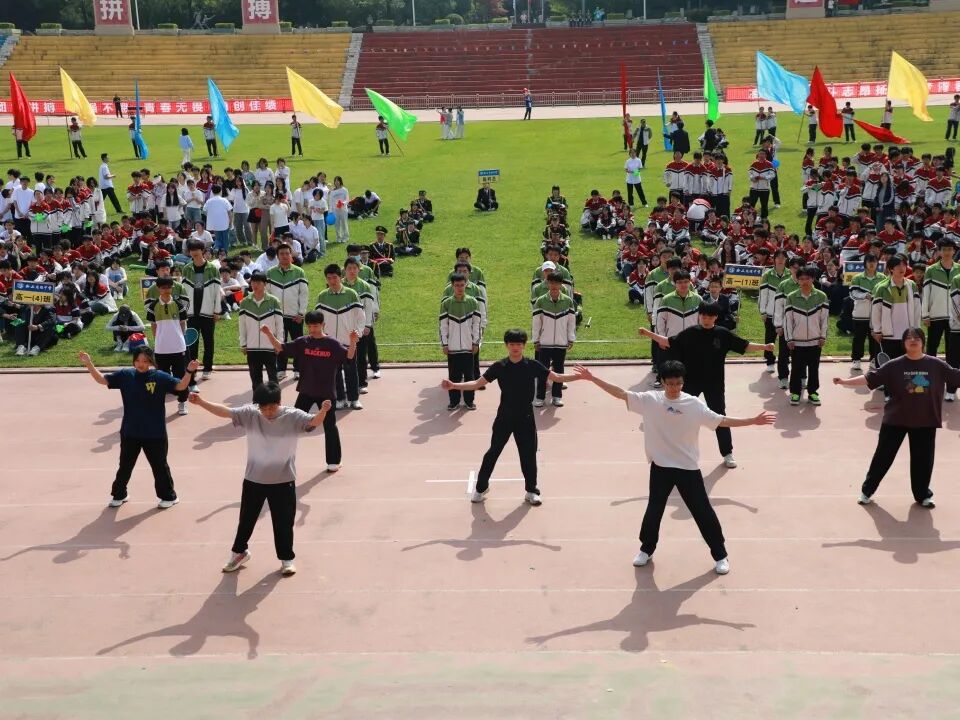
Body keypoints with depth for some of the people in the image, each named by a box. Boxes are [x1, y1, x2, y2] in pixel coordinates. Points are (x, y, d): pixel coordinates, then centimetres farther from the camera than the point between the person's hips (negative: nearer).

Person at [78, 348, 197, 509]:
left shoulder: (160, 377, -11)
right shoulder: (125, 375, -3)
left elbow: (181, 386, -18)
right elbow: (102, 379, 0)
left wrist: (189, 371, -35)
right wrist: (89, 365, -11)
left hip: (155, 434, -3)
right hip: (130, 432, 3)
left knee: (159, 466, 11)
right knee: (125, 465, 19)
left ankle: (168, 496, 27)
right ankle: (119, 495, 37)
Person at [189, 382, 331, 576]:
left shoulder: (293, 416, -16)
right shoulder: (249, 414, -10)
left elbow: (314, 422, -28)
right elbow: (225, 411, -15)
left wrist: (323, 411, -51)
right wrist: (201, 402, -28)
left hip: (283, 481, -2)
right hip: (253, 479, 2)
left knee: (283, 523, 8)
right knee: (246, 518, 18)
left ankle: (286, 559, 26)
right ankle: (239, 552, 40)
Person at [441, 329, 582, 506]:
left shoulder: (533, 366, -6)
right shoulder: (499, 367, -7)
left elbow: (556, 377, -3)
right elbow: (477, 384, -7)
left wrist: (579, 376, -14)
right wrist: (454, 386, -19)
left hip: (525, 418, 0)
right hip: (504, 417, 0)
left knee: (528, 454, 5)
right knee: (493, 452, 6)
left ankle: (531, 491, 20)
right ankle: (481, 488, 21)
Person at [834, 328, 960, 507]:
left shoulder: (936, 365, -4)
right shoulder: (894, 366, -8)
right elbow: (871, 378, -11)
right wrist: (846, 381, -21)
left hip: (925, 421, 1)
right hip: (895, 420, -1)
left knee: (923, 459, 12)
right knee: (883, 456, 7)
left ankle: (922, 495, 31)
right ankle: (867, 491, 21)